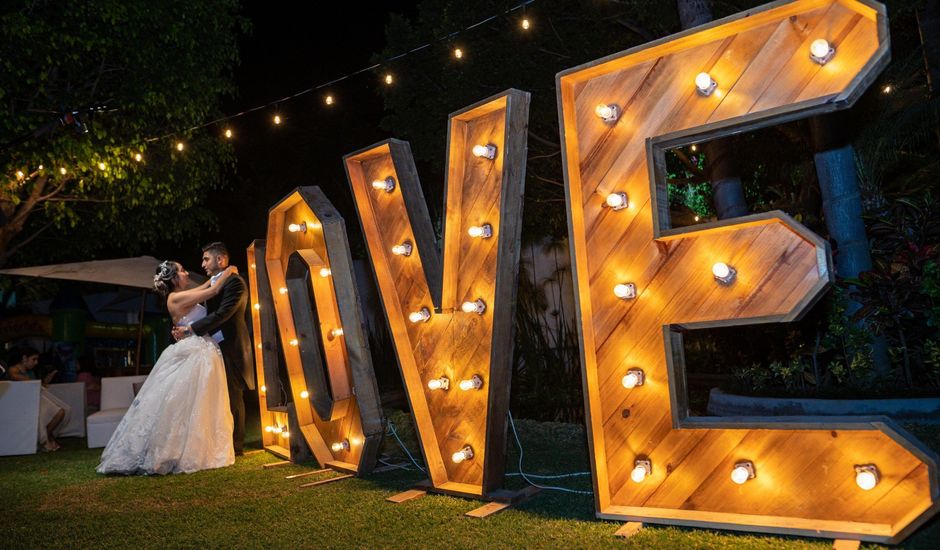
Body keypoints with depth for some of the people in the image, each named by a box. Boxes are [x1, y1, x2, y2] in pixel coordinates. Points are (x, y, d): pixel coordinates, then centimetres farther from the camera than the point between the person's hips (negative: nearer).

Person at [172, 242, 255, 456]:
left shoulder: (235, 282, -11)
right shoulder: (212, 284, 17)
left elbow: (222, 314, -21)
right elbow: (209, 314, 14)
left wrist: (190, 329, -18)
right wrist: (182, 328, -1)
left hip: (231, 348, -8)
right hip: (216, 348, 8)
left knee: (233, 398, -1)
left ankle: (236, 445, 8)